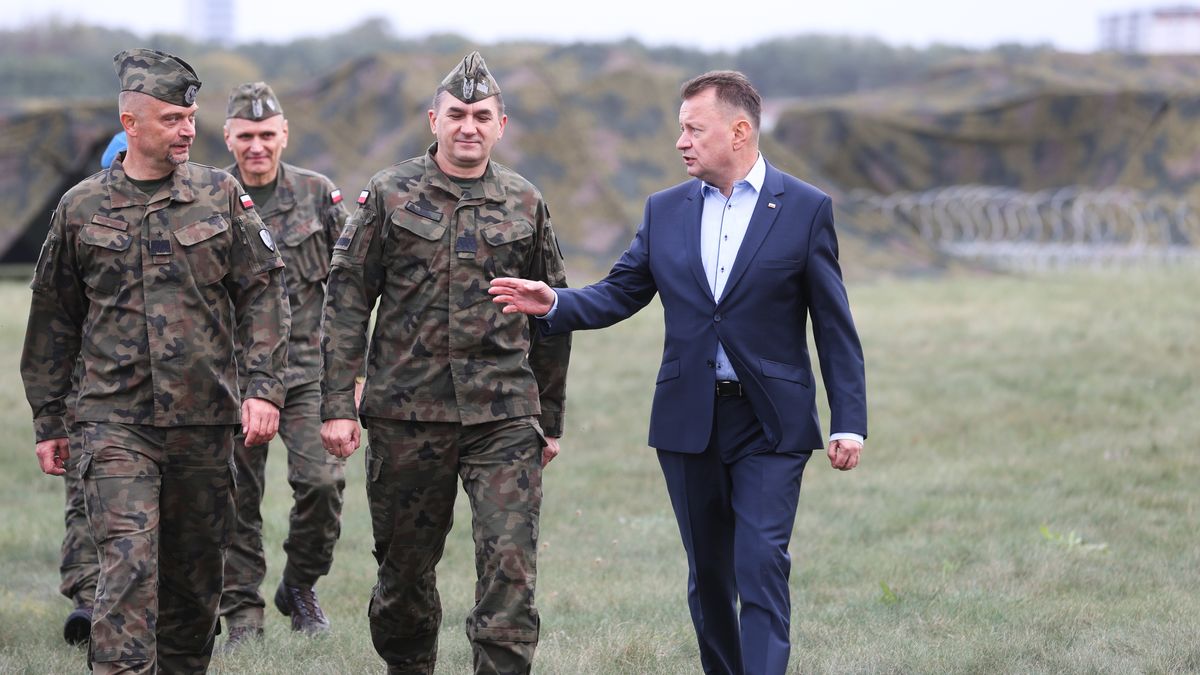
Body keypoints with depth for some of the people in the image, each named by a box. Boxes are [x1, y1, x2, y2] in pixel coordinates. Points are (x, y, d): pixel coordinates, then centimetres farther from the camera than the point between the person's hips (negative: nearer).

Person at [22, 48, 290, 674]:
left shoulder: (219, 195, 5)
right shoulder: (81, 209, 4)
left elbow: (262, 293, 4)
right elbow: (53, 320, 11)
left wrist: (264, 387, -7)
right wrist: (47, 421, 12)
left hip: (204, 421, 2)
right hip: (114, 420, -2)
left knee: (195, 573, 9)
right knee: (128, 563, -15)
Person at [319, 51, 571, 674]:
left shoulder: (525, 205, 8)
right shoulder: (389, 196, 3)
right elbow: (345, 303, 1)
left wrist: (550, 419, 16)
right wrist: (337, 405, -6)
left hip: (504, 418, 1)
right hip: (407, 414, 0)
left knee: (511, 566, -11)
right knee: (405, 569, 9)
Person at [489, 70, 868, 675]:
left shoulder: (805, 209, -3)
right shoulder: (665, 210, 8)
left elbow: (834, 325, -2)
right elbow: (618, 294, 10)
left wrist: (848, 422, -7)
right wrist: (554, 305, -10)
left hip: (770, 423, -4)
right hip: (688, 420, 4)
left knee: (761, 568, -12)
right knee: (708, 573, 11)